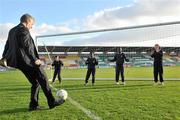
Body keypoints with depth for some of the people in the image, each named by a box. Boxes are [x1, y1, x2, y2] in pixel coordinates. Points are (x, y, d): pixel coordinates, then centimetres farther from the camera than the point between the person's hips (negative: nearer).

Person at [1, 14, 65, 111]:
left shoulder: (12, 31, 18)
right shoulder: (24, 30, -11)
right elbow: (27, 46, -19)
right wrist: (35, 59, -18)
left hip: (20, 62, 9)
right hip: (28, 61, -9)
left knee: (35, 83, 15)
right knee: (43, 80, 0)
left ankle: (33, 105, 16)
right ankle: (52, 102, 7)